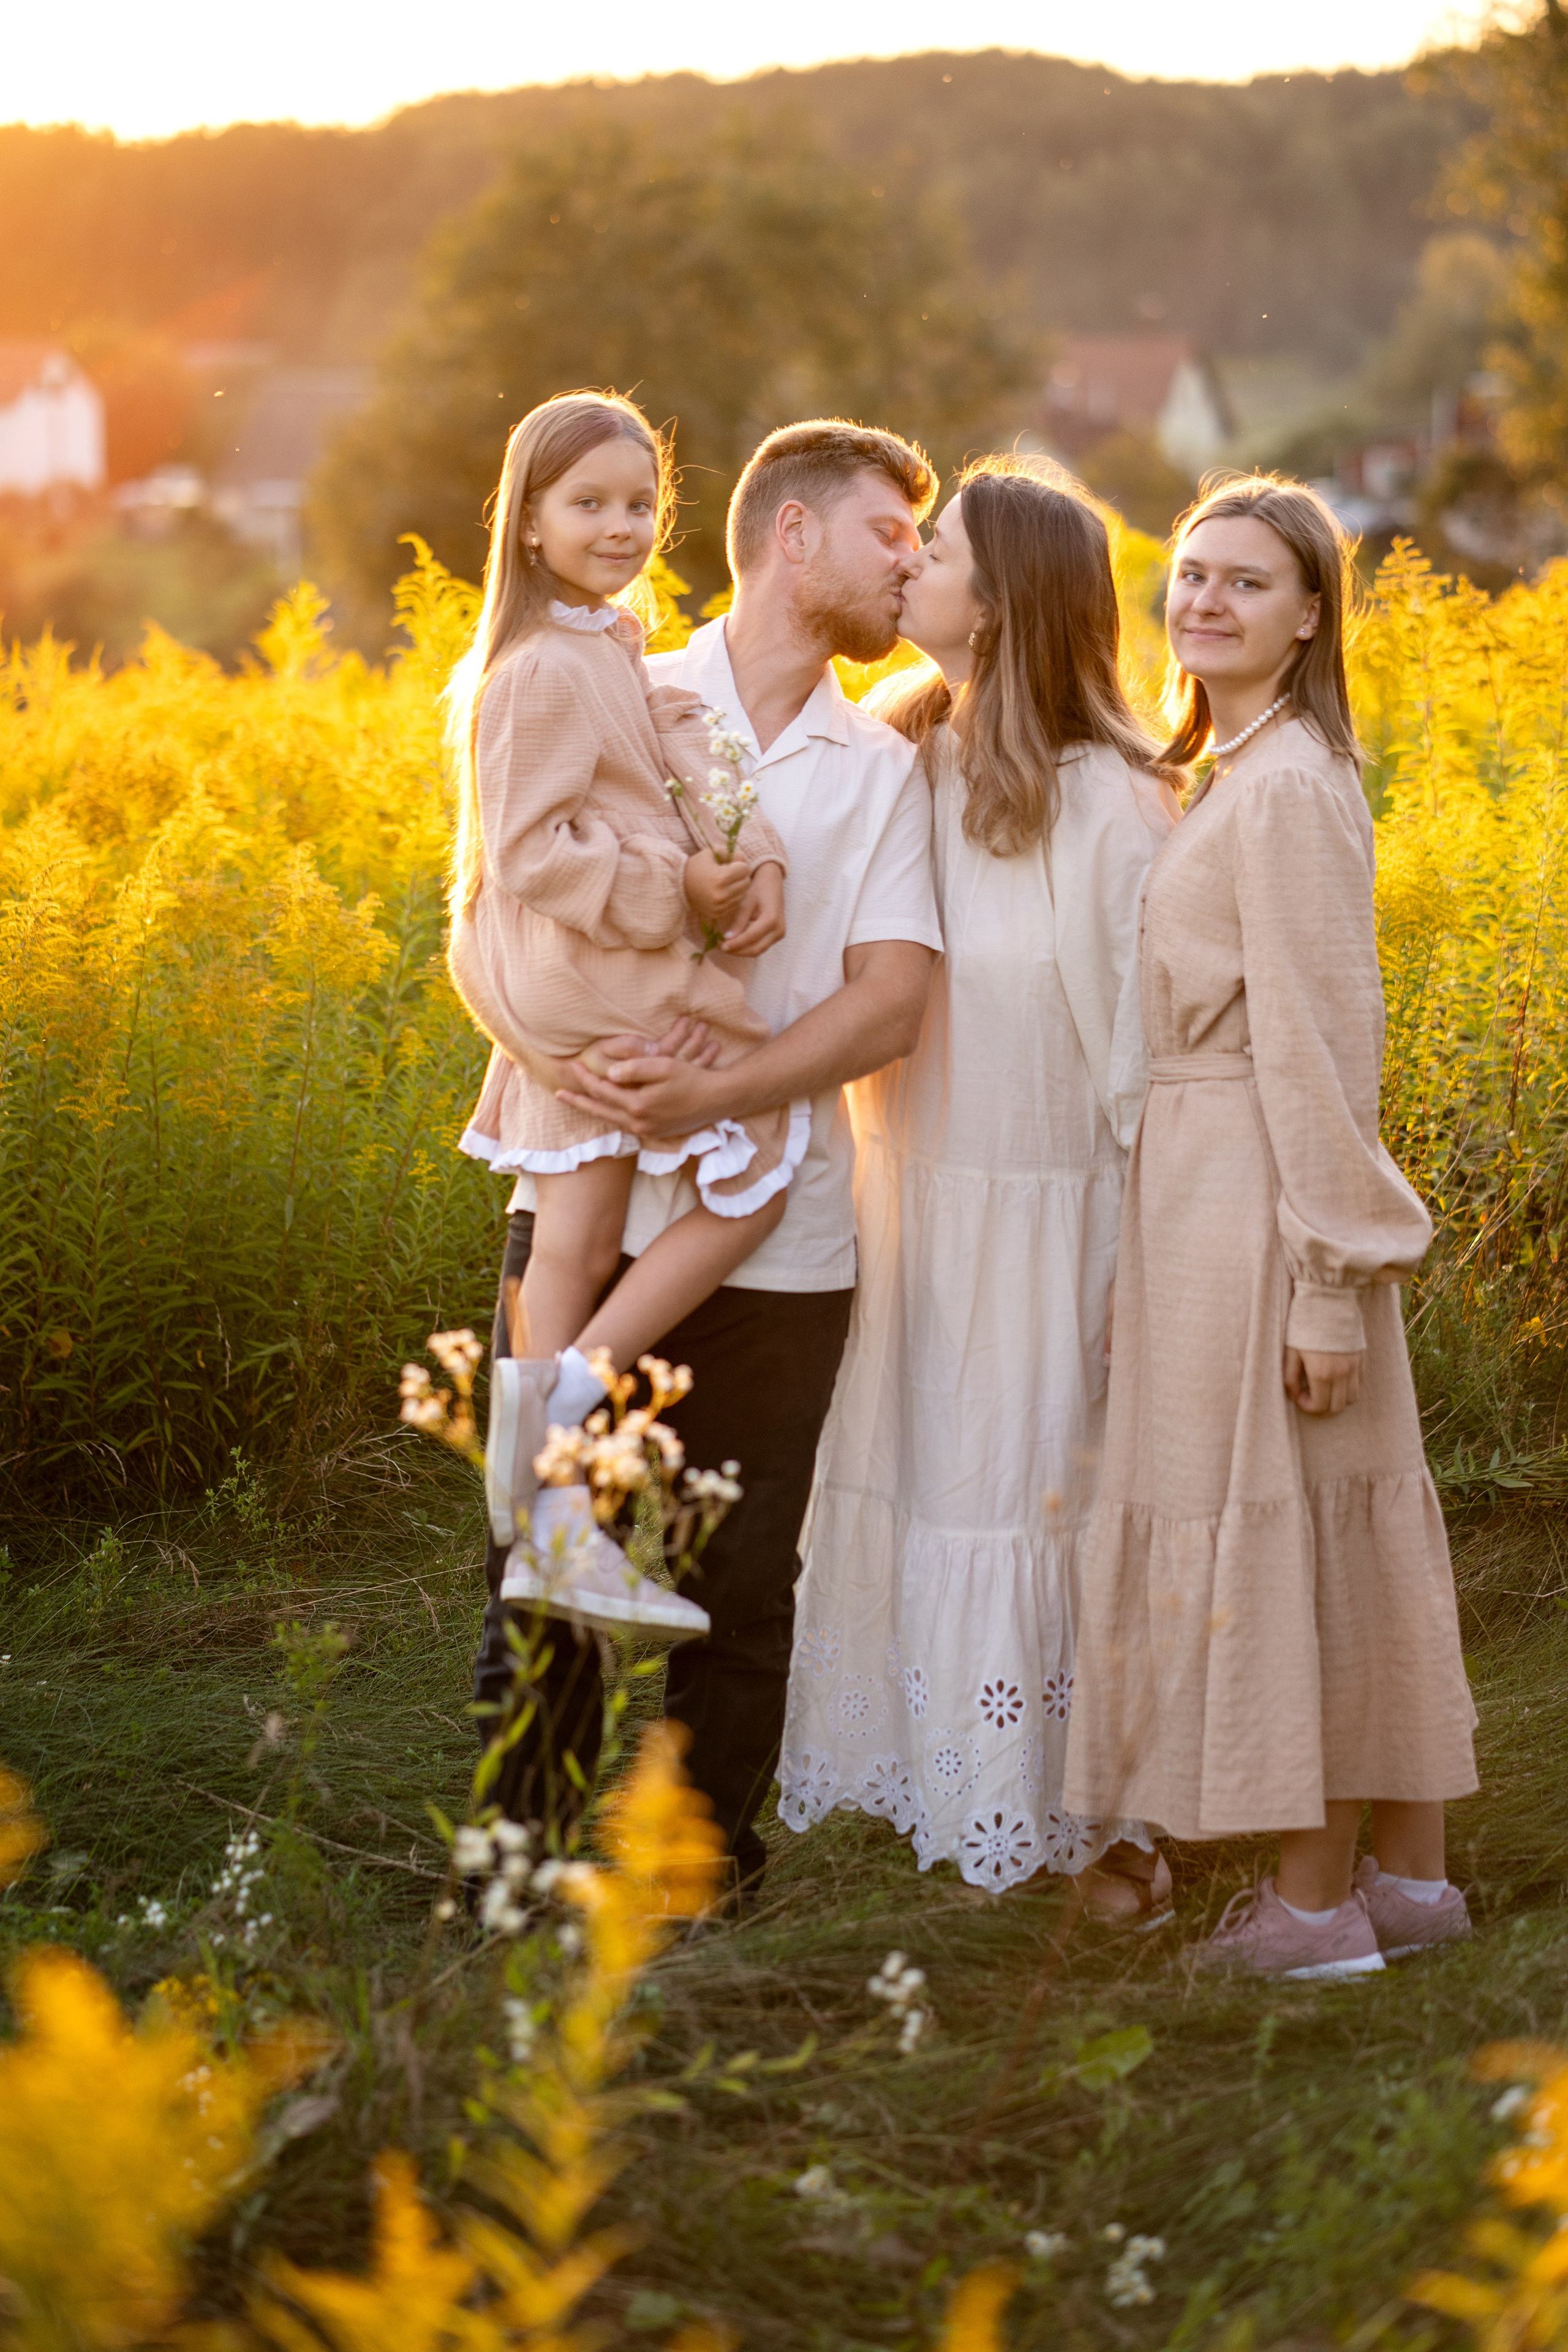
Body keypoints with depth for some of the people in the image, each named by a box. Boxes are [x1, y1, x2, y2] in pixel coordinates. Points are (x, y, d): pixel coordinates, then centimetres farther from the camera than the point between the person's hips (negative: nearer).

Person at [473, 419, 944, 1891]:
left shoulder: (881, 771, 8)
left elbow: (893, 998, -3)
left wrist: (715, 1095, -18)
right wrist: (572, 1053, -18)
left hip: (777, 1238, 2)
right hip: (590, 1208, -1)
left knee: (742, 1577, 6)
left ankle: (706, 1852, 22)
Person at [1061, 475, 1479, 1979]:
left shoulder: (1287, 792, -16)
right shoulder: (1239, 774, 15)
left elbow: (1323, 1042, -19)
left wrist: (1325, 1279, -20)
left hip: (1250, 1203, -10)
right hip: (1219, 1185, 10)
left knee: (1261, 1521, -2)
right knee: (1349, 1523, 13)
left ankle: (1314, 1903, 7)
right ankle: (1411, 1873, 21)